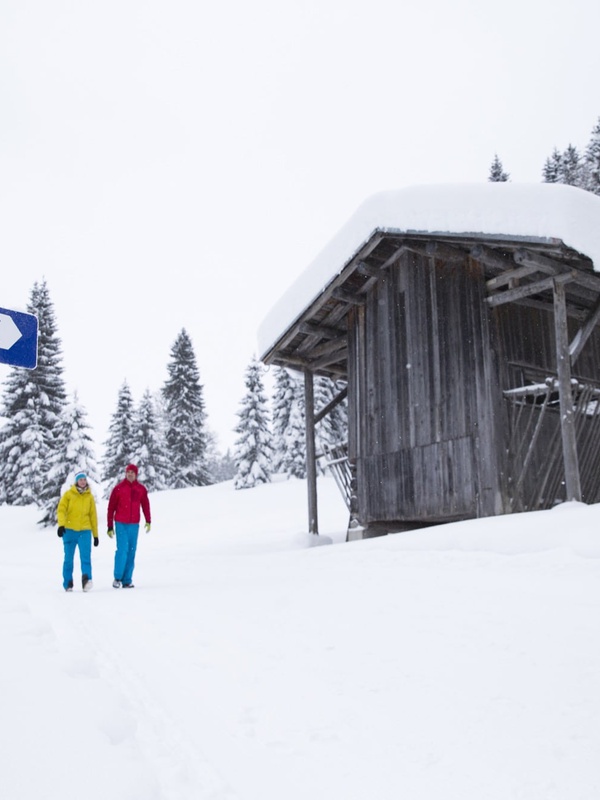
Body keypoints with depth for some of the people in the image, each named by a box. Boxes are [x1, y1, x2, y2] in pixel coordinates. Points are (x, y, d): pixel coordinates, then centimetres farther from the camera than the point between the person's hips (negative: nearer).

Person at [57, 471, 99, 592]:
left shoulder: (89, 496, 9)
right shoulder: (68, 494, 3)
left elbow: (93, 515, 13)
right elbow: (61, 510, -4)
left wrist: (95, 534, 13)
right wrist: (61, 525, -21)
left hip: (85, 531, 0)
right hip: (69, 530, 0)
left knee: (86, 556, -16)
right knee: (68, 558, 5)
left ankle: (86, 580, -24)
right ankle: (68, 584, 15)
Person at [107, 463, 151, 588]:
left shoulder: (141, 489, 6)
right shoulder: (118, 488, -1)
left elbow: (145, 505, 10)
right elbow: (111, 508, 2)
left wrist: (148, 521, -3)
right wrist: (110, 527, 0)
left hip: (134, 525, 3)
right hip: (121, 524, -3)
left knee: (131, 552, 3)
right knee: (122, 550, -11)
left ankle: (127, 580, 10)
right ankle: (117, 577, 4)